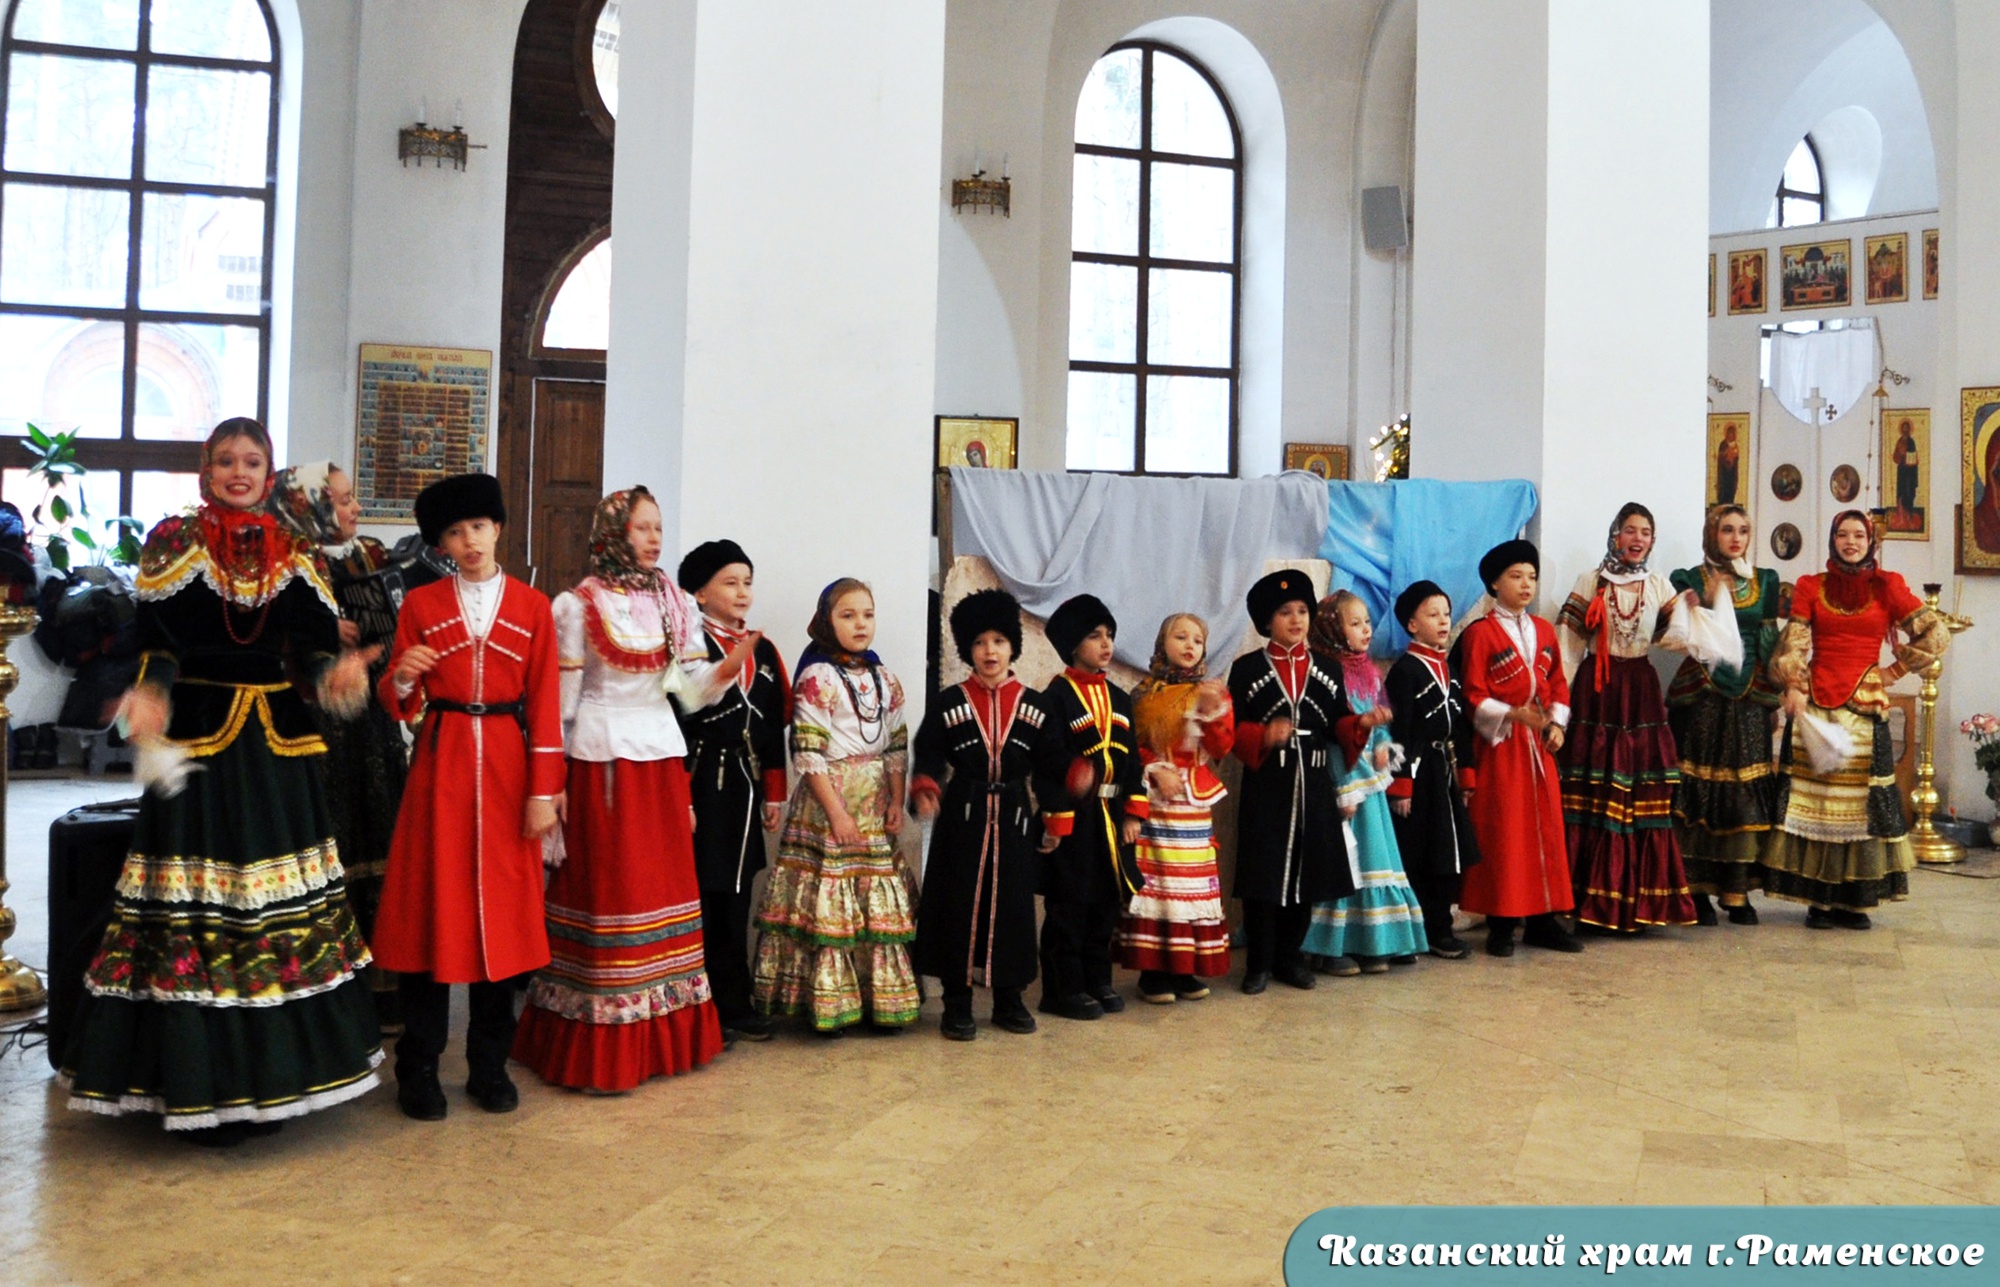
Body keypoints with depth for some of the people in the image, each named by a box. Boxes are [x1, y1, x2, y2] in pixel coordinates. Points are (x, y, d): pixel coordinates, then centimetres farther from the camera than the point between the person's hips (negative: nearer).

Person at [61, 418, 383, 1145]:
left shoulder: (295, 555, 9)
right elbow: (159, 643, -7)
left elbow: (314, 644, 2)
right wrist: (150, 697, -26)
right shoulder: (172, 544, 2)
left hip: (278, 742, 3)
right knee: (193, 913, -3)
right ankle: (199, 1089, 9)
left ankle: (274, 1078, 17)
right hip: (197, 737, -3)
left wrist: (335, 673, -20)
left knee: (284, 906, 5)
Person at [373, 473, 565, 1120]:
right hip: (440, 763, 0)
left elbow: (545, 703, 1)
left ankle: (490, 1066, 17)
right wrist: (401, 677, -17)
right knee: (432, 907, 0)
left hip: (507, 764, 0)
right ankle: (418, 1070, 12)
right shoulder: (420, 605, 6)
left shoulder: (532, 607, 5)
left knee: (503, 909, 4)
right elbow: (400, 705, 7)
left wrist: (544, 790, -4)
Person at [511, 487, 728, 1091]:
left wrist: (729, 667, -14)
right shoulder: (578, 605, -3)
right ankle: (600, 1049, 7)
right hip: (601, 758, -5)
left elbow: (692, 692, 6)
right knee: (606, 887, -3)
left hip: (660, 754, 5)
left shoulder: (676, 604, 10)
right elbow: (560, 699, -4)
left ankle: (666, 1036, 18)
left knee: (665, 882, 7)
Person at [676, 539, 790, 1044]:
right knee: (699, 896, 0)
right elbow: (676, 727, -13)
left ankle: (734, 1003, 22)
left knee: (736, 898, 13)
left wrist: (774, 795, 13)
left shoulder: (763, 651, 12)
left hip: (746, 788, 6)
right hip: (703, 788, -6)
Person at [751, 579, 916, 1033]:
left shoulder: (883, 678, 12)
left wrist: (896, 800, 1)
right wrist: (836, 812, -16)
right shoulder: (817, 677, -8)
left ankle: (881, 1000, 18)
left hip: (875, 805, 6)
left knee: (880, 903, 8)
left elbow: (897, 745, 13)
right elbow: (807, 753, -13)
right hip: (828, 798, -6)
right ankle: (828, 1006, 7)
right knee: (828, 902, -4)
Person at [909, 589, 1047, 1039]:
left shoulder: (1033, 705, 6)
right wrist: (926, 790, -20)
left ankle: (1009, 999, 20)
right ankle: (957, 1004, 11)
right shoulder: (949, 703, 2)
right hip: (962, 817, -2)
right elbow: (928, 756, -2)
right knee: (959, 906, 0)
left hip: (1014, 818, 2)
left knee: (1013, 906, 6)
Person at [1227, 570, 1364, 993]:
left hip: (1314, 786, 4)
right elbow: (1233, 729, -6)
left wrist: (1362, 722, -11)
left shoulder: (1327, 669, 11)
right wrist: (1264, 735, -25)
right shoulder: (1247, 669, 0)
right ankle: (1259, 963, 11)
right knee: (1263, 874, -1)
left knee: (1308, 873, 8)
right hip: (1266, 786, -3)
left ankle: (1290, 957, 22)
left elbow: (1338, 724, 9)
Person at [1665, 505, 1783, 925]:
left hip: (1749, 701, 3)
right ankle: (1697, 889, 3)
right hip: (1701, 698, -3)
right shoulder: (1690, 580, 3)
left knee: (1746, 793, 1)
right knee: (1699, 790, -4)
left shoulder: (1765, 580, 13)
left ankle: (1737, 891, 9)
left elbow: (1770, 641, 13)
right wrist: (1701, 607, -21)